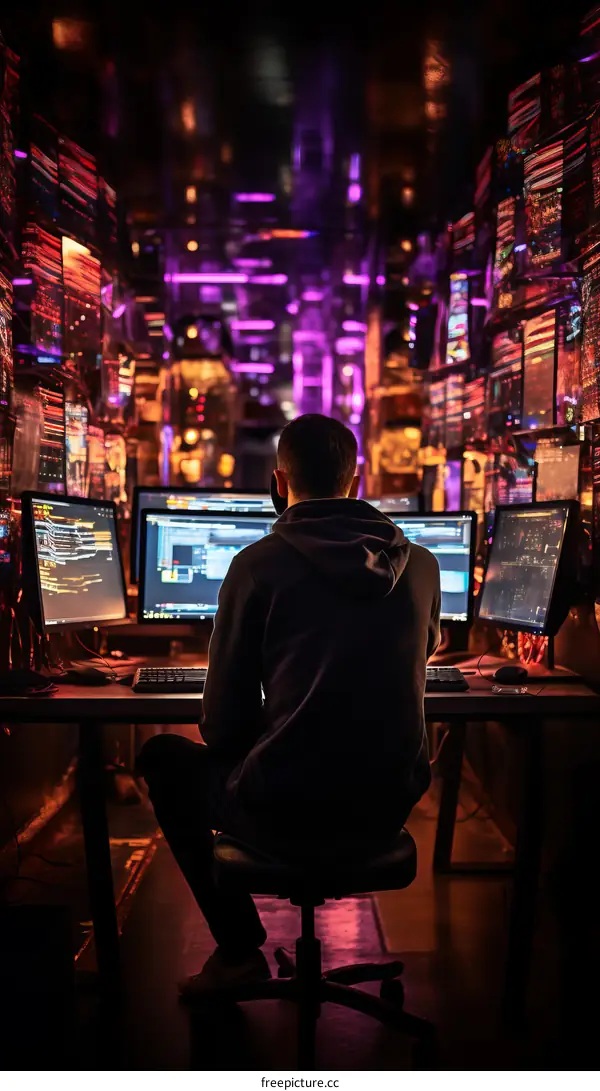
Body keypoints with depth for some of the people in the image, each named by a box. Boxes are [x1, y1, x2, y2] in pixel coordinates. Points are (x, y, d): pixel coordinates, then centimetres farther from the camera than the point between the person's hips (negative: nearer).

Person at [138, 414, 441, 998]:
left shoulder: (258, 564, -10)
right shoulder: (421, 564, 2)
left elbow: (222, 726, -6)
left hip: (286, 815, -4)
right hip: (388, 807, 5)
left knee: (164, 756, 22)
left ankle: (238, 947, 22)